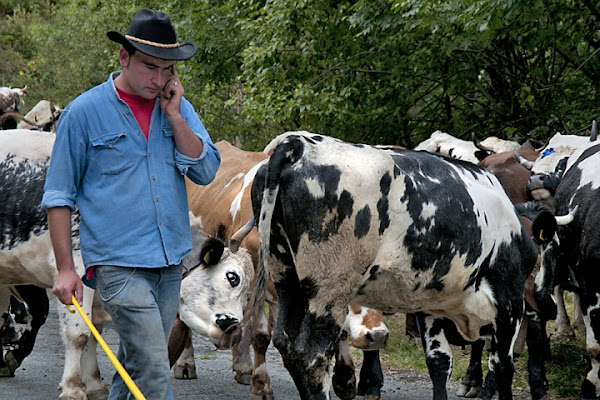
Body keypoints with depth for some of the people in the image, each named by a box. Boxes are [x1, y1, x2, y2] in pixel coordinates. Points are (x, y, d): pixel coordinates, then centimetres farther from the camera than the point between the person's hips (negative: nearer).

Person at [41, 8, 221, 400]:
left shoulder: (178, 109, 10)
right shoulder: (85, 113, -3)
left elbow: (207, 171, 1)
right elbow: (59, 197, 0)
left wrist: (174, 115, -7)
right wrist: (65, 269, -5)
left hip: (169, 263, 5)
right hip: (118, 265, -5)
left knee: (136, 366, 14)